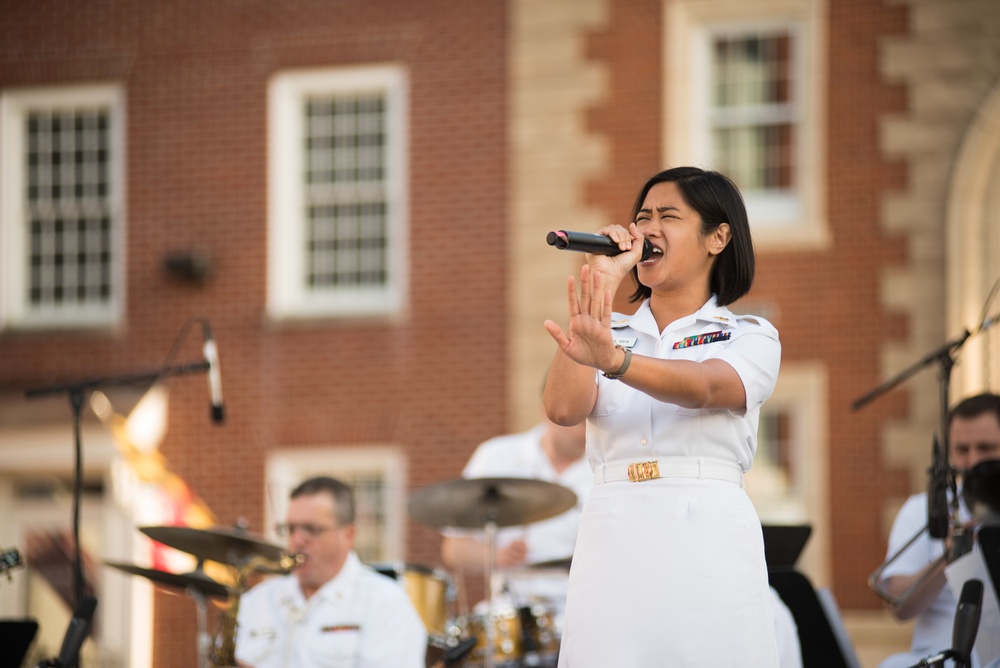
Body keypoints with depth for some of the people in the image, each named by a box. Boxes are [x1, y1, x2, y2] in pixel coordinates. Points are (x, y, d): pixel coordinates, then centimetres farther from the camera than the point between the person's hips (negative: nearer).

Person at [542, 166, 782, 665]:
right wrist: (599, 285, -5)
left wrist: (614, 361, -36)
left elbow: (704, 388, -17)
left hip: (711, 554, -2)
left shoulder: (751, 339, 6)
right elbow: (563, 408, -5)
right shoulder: (612, 334, 15)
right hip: (611, 551, 2)